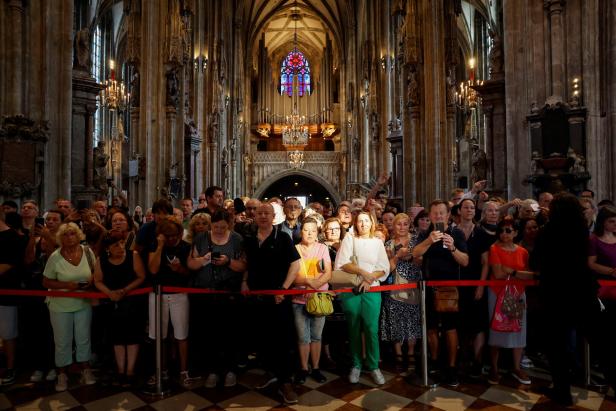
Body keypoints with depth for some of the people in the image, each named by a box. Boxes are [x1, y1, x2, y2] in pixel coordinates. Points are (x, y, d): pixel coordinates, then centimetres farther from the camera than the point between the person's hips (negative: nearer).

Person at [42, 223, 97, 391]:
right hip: (60, 306, -2)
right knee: (62, 341, 10)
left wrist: (91, 281, -15)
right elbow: (46, 282, -7)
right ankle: (62, 374, 28)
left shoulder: (87, 252, -8)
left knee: (84, 338, 12)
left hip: (84, 303, 2)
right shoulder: (55, 257, -14)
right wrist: (66, 285, -22)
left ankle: (86, 370, 28)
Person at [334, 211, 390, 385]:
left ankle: (373, 366, 12)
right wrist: (362, 271, -16)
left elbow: (384, 268, 3)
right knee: (354, 329, 7)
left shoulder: (377, 242, 10)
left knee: (371, 329, -3)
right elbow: (341, 263, -7)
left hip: (372, 290, 1)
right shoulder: (349, 239, 4)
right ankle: (356, 365, 21)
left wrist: (369, 278, -13)